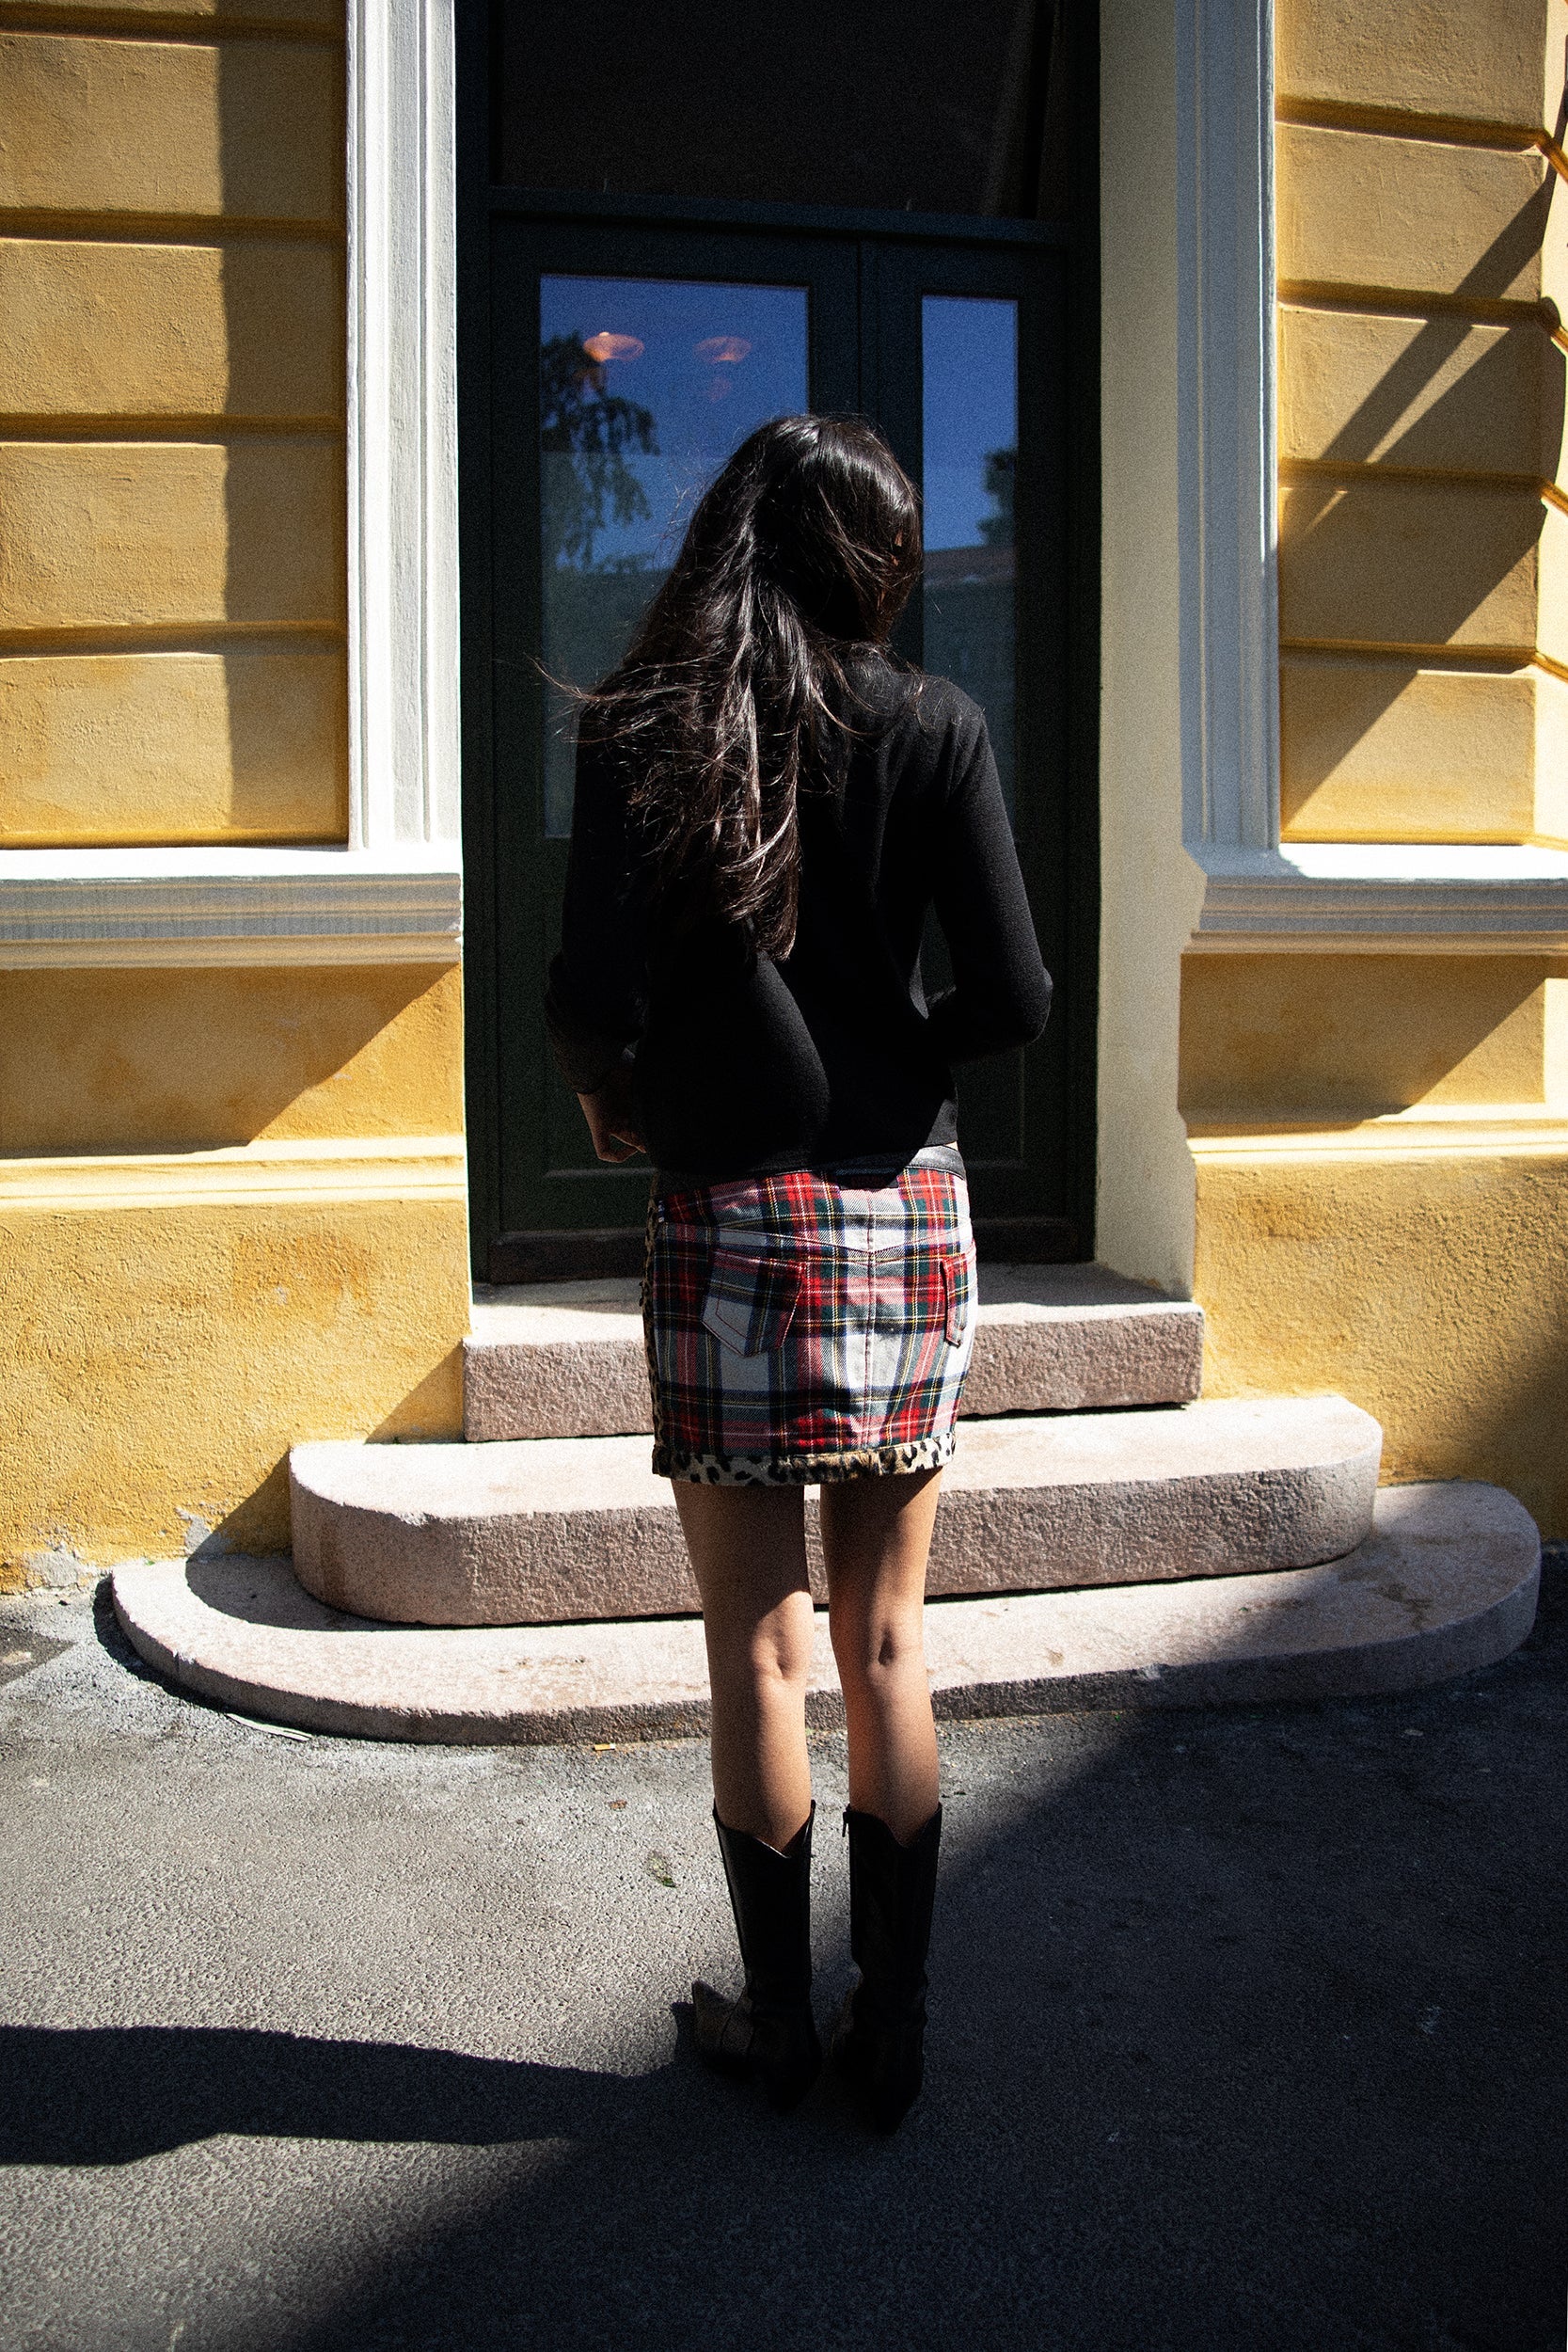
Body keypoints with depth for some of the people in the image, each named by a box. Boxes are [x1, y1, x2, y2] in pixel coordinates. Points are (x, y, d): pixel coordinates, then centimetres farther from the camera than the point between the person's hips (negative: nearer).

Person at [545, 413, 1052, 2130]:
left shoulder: (639, 731, -3)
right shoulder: (934, 727, 0)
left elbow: (592, 998, -12)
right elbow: (1016, 998, -6)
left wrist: (606, 1089, 9)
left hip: (729, 1225, -2)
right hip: (907, 1216, 2)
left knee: (756, 1653, 10)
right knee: (886, 1648, 13)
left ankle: (778, 2024, 26)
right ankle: (890, 2034, 25)